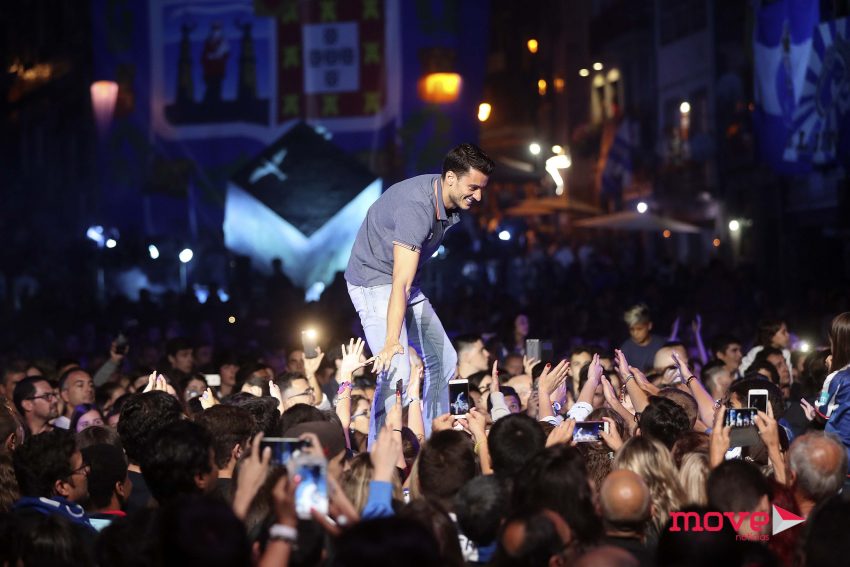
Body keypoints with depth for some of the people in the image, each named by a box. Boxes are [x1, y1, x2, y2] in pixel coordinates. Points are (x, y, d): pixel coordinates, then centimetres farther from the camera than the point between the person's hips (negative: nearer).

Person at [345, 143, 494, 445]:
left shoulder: (451, 204, -4)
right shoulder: (416, 207, -32)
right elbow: (400, 283, -38)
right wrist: (392, 341, -42)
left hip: (407, 284, 10)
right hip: (375, 281, -10)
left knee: (443, 360, 12)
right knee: (396, 371, -22)